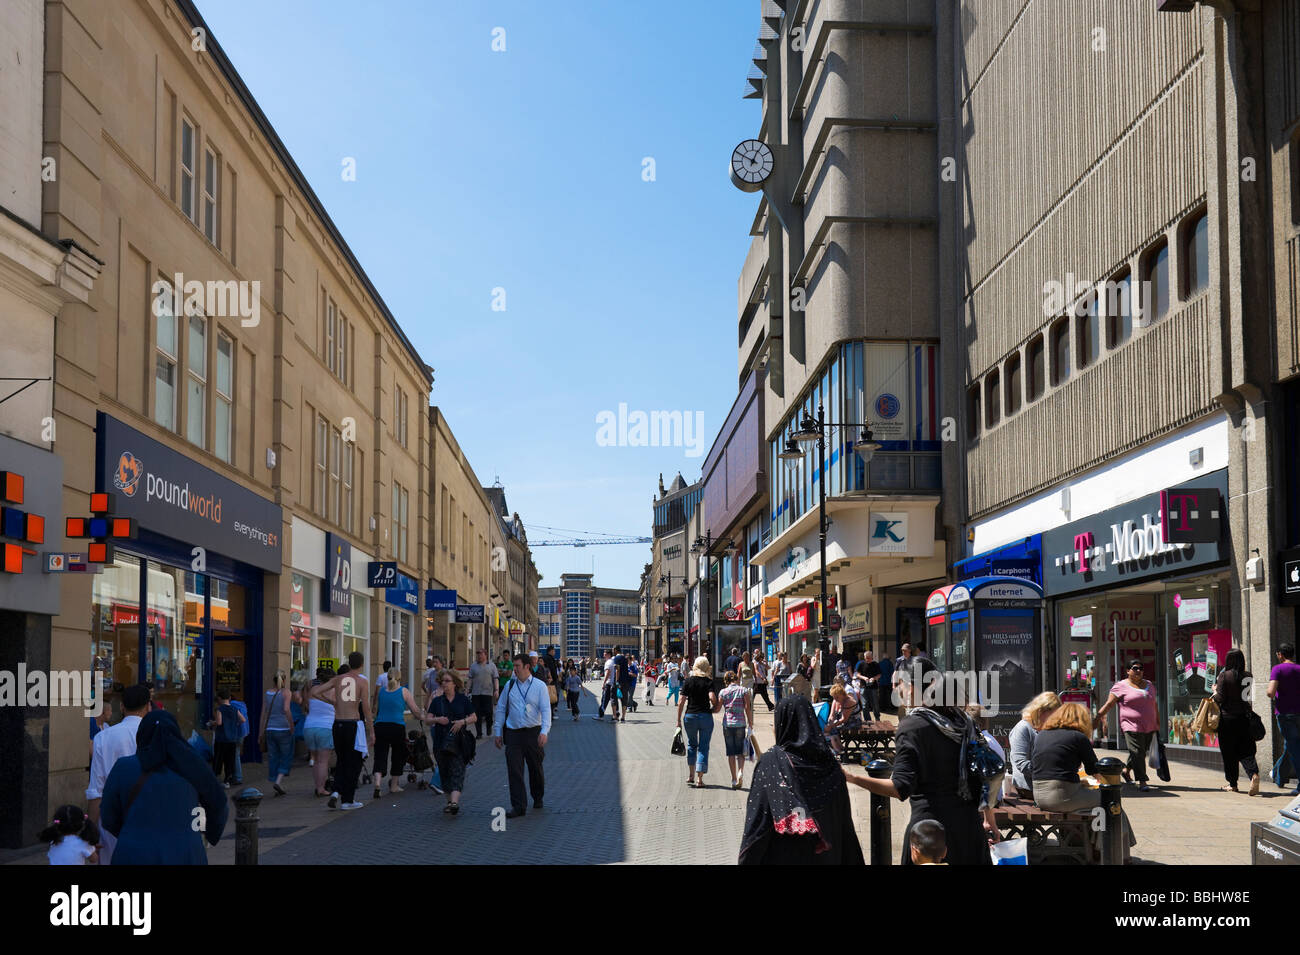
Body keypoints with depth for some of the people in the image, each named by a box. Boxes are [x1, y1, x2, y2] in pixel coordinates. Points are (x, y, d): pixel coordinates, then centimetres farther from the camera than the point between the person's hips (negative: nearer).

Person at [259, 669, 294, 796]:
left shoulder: (268, 693, 7)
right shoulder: (285, 692, -7)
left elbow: (264, 713, 10)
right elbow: (287, 709, -20)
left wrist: (261, 733, 15)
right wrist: (292, 726, -10)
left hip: (270, 730, 4)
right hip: (283, 729, -4)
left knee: (272, 759, 10)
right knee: (286, 757, 7)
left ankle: (274, 785, 12)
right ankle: (278, 781, -10)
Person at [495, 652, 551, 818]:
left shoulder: (539, 686, 0)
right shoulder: (509, 685, 7)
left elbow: (545, 710, -7)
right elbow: (501, 709, 12)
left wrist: (544, 732, -20)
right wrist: (498, 733, 8)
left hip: (533, 733, -1)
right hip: (513, 733, 1)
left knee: (535, 768, 11)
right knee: (514, 770, -6)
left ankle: (538, 799, 32)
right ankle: (518, 806, -4)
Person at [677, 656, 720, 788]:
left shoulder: (688, 681, 0)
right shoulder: (709, 681, -4)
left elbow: (681, 701, -3)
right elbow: (712, 697, -19)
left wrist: (678, 719, 3)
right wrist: (714, 707, 2)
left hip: (690, 716, 2)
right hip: (706, 716, -2)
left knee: (691, 744, 20)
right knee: (703, 747, 5)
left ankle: (690, 776, 23)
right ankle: (699, 779, 0)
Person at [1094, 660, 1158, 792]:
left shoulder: (1149, 685, 17)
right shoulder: (1121, 686, -1)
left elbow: (1154, 705, 25)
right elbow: (1109, 704, -3)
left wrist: (1157, 722, 23)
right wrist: (1098, 718, -9)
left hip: (1149, 727, 6)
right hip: (1131, 726, -6)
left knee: (1142, 752, 11)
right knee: (1137, 753, -12)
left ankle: (1126, 770, 33)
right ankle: (1142, 782, -11)